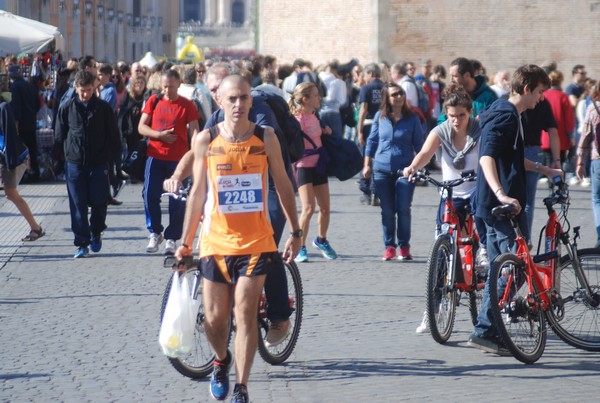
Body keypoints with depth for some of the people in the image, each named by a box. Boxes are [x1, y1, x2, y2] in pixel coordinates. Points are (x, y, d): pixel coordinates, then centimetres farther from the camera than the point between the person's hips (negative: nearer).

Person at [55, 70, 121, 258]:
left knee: (99, 201, 2)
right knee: (78, 205, 0)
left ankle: (96, 233, 28)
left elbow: (113, 136, 4)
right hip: (74, 163, 1)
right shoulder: (66, 108, 1)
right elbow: (59, 136, 8)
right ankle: (82, 243, 5)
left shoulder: (103, 108, -1)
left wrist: (110, 158, 0)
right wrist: (67, 153, 5)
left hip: (98, 164, 0)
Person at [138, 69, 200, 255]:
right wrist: (159, 135, -12)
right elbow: (141, 127, 5)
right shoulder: (154, 101, 6)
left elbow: (194, 131, -6)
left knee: (177, 200, -2)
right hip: (155, 155, 2)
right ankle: (155, 233, 13)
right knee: (150, 195, -5)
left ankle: (171, 238, 8)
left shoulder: (187, 105, -1)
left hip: (178, 158, -2)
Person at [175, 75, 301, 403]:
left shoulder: (265, 138, -2)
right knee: (214, 317, 6)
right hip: (216, 241, 1)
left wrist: (295, 232, 6)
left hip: (256, 241, -1)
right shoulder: (206, 140, -2)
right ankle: (221, 361, 38)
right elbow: (197, 193, 4)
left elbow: (283, 186, 6)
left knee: (245, 312, -8)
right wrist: (185, 242, 6)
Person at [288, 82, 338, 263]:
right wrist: (292, 172, -22)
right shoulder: (298, 119, -15)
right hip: (304, 166, -8)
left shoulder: (314, 117, 9)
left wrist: (327, 131, 6)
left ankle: (321, 240, 34)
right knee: (308, 208, -16)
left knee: (325, 208, 11)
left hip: (319, 165, 8)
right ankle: (300, 248, -6)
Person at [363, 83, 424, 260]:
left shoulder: (412, 119, 0)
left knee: (403, 209, -7)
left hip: (405, 170, -2)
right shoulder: (380, 117, 4)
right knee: (387, 211, 5)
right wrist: (367, 165, 9)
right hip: (382, 170, 2)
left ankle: (404, 246, 3)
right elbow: (372, 141, 11)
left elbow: (419, 145, 5)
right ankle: (389, 246, 14)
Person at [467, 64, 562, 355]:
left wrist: (543, 169, 38)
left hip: (495, 205, 11)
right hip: (503, 206, -11)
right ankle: (485, 330, -9)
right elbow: (486, 157, -30)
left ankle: (487, 332, 18)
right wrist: (501, 194, -41)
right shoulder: (505, 116, -16)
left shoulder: (510, 115, 16)